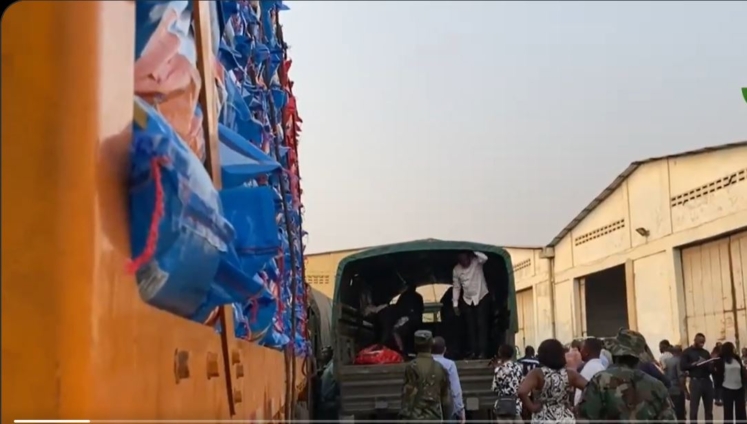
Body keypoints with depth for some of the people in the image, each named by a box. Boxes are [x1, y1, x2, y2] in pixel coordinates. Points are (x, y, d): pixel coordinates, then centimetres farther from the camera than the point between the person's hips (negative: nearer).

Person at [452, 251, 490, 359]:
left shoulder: (476, 262, -14)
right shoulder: (456, 270, -5)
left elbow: (485, 258, -37)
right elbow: (456, 287, 1)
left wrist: (473, 251, -30)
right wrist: (455, 304, -1)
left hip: (482, 297, -3)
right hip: (467, 300, 4)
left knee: (481, 324, -7)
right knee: (471, 326, 5)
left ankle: (482, 351, -5)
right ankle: (474, 351, 12)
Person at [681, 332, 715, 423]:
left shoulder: (706, 352, 16)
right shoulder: (687, 352, 2)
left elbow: (712, 368, 14)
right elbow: (682, 366, -9)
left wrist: (711, 365, -8)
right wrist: (695, 364, -19)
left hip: (707, 381, 5)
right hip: (695, 382, -5)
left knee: (709, 409, 9)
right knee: (694, 409, -4)